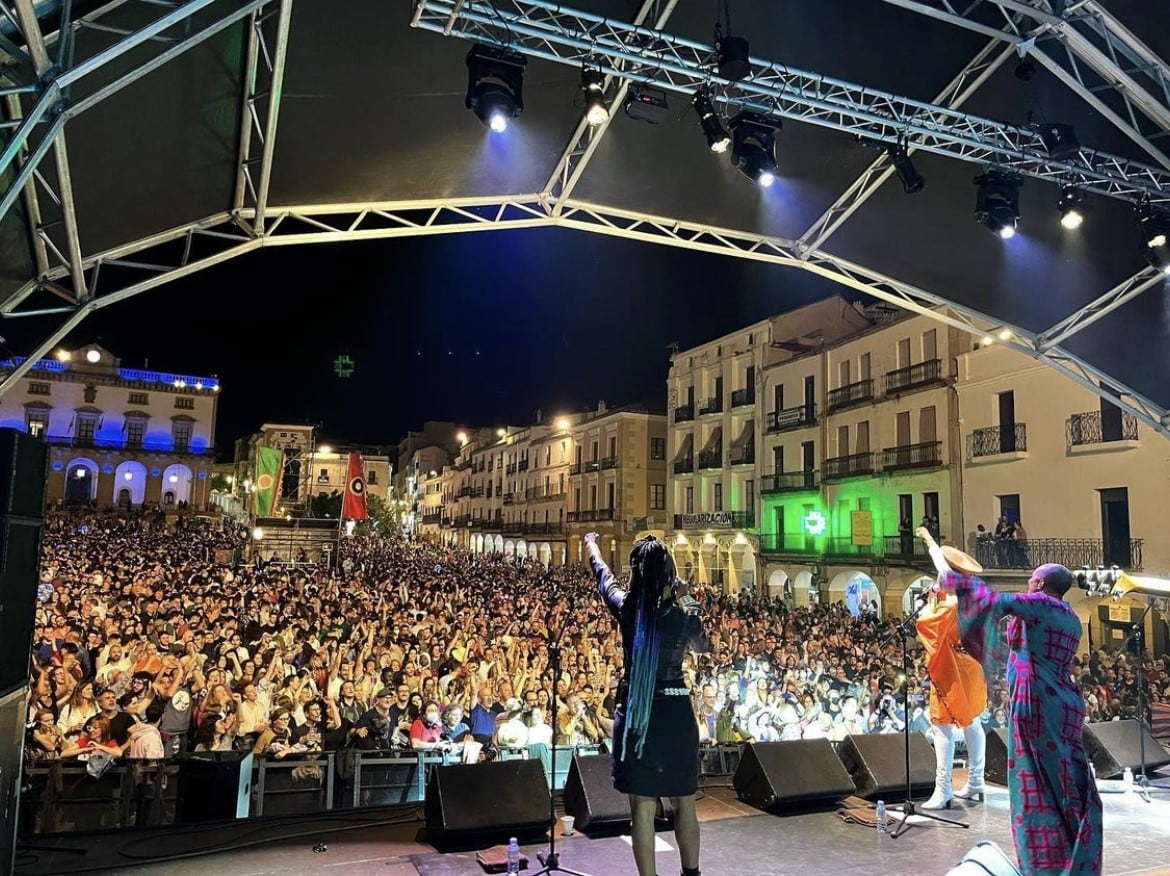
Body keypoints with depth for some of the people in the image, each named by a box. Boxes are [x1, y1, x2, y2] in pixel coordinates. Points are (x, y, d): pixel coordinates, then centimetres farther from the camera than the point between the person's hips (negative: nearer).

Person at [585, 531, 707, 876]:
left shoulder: (627, 607, -7)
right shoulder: (685, 612, -7)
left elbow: (602, 573, 15)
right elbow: (702, 645, 16)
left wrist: (591, 544, 34)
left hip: (637, 712, -1)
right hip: (676, 711, 1)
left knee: (643, 805, 5)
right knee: (684, 802, 17)